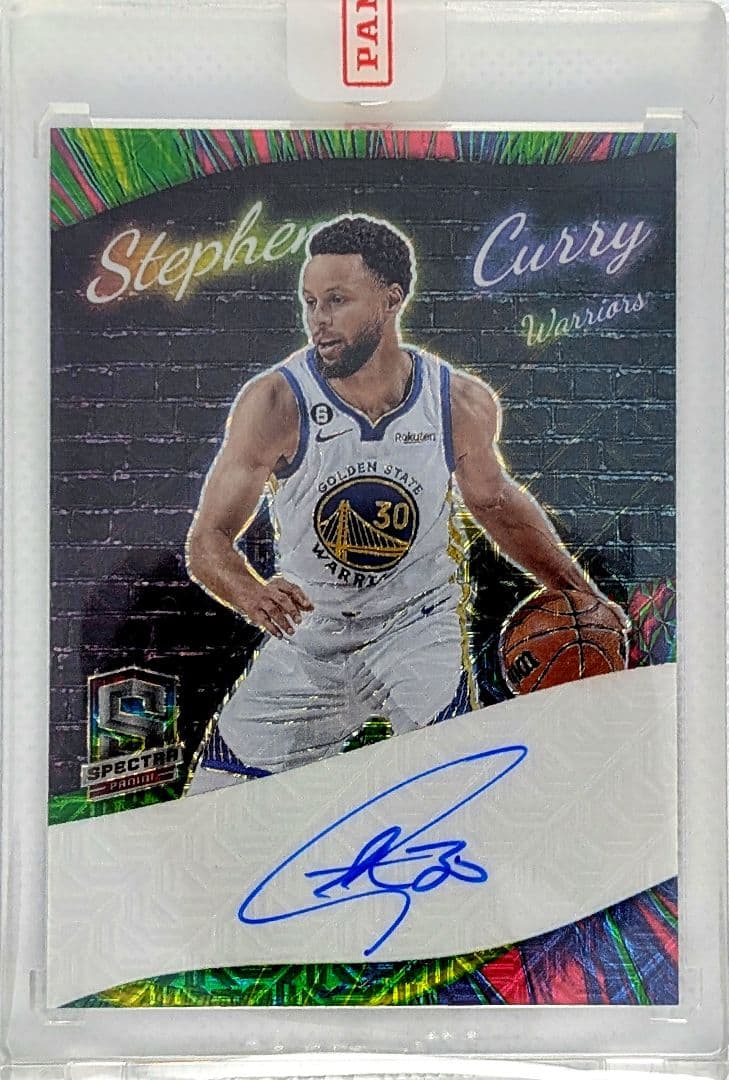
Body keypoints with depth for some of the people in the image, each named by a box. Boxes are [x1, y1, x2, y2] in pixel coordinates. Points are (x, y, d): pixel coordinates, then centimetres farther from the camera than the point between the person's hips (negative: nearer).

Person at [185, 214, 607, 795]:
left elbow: (494, 500, 8)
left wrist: (582, 596, 8)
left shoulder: (463, 403, -12)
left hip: (417, 622, 0)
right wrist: (253, 595, -38)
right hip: (308, 631, 1)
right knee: (212, 805, 7)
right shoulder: (274, 402, -18)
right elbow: (208, 542, -15)